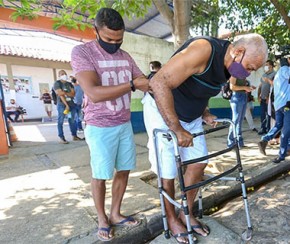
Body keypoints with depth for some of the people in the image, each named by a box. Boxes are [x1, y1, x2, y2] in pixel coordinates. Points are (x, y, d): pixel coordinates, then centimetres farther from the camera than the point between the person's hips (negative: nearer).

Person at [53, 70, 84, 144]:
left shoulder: (69, 84, 17)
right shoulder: (57, 83, 1)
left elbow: (73, 94, 4)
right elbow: (60, 94, -11)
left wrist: (65, 93, -10)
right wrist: (66, 105, -17)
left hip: (71, 104, 5)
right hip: (62, 105, -5)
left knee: (72, 121, 6)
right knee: (60, 121, -3)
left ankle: (74, 136, 13)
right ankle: (61, 138, -1)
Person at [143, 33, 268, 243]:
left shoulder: (228, 66, 1)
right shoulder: (203, 50, -27)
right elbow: (159, 83, -35)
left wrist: (205, 114, -1)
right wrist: (177, 129, -33)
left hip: (191, 116, 8)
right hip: (162, 111, -8)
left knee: (199, 162, 8)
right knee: (168, 171, 0)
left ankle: (187, 213, 28)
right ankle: (172, 218, 26)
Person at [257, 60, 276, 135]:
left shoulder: (274, 74, -5)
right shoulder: (264, 75, 17)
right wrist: (259, 96, 9)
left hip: (269, 99, -6)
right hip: (262, 98, 6)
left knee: (268, 115, -3)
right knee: (263, 114, 9)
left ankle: (269, 129, 5)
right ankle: (263, 128, 16)